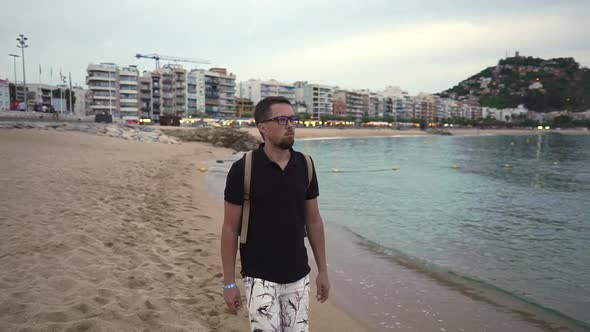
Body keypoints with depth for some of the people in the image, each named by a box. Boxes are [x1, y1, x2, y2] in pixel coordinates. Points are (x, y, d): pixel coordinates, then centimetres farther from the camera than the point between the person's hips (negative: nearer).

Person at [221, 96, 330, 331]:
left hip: (298, 276, 4)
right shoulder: (243, 169, -14)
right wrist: (229, 282, -7)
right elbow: (230, 228, -8)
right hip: (260, 277, -4)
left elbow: (313, 220, 6)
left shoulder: (305, 165, -1)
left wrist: (323, 270, 6)